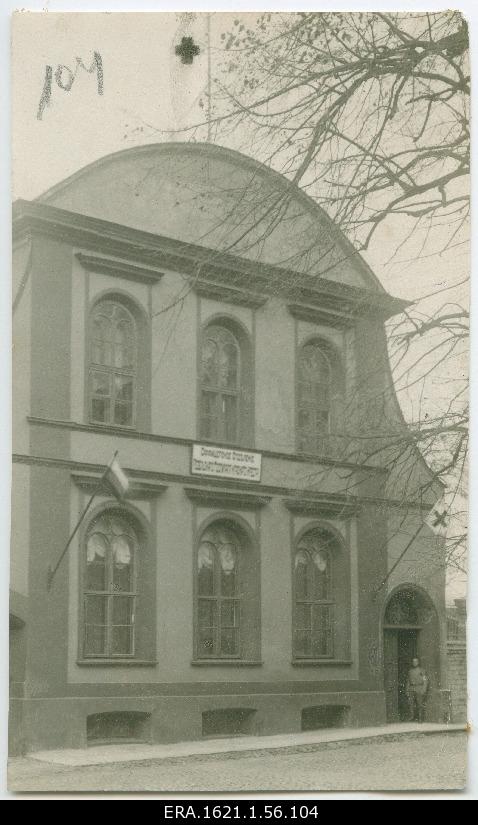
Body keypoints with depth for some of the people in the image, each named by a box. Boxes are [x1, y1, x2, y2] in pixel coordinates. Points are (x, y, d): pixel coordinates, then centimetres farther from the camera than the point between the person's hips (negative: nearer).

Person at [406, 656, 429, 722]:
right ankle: (414, 718, 4)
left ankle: (421, 719, -1)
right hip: (412, 689, 4)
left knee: (420, 704, -5)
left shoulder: (422, 671, 2)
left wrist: (424, 690, -12)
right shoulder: (410, 671, 15)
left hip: (420, 689, -4)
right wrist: (407, 690, 12)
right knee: (412, 704, -3)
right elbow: (408, 681, 19)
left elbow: (425, 681, -3)